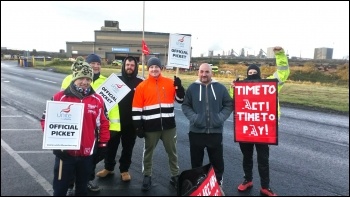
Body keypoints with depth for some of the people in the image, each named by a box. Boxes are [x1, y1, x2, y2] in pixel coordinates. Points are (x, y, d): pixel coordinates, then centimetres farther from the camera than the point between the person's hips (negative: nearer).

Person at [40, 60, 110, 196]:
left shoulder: (97, 100, -2)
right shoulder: (59, 97, -8)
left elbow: (103, 123, 6)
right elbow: (46, 118, -1)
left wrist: (103, 143, 7)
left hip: (87, 153, 2)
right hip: (64, 152, -1)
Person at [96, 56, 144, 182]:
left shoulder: (140, 82, -2)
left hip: (131, 121, 0)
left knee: (128, 146, 12)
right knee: (111, 144, 13)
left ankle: (124, 169, 28)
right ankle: (108, 167, 32)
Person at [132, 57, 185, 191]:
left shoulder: (170, 83, 2)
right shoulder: (142, 86, -2)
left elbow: (181, 99, 6)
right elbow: (136, 108, -3)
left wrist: (179, 86, -11)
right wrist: (138, 127, -6)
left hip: (169, 125, 1)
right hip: (150, 127, -1)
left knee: (172, 151, 13)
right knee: (148, 152, 13)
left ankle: (175, 176, 30)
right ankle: (147, 177, 30)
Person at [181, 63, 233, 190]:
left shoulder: (220, 88, 3)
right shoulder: (192, 88, 2)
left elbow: (228, 105, 6)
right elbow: (185, 106, 3)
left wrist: (221, 117, -8)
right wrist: (193, 117, -12)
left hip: (215, 132, 0)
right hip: (196, 132, 0)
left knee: (217, 161, 11)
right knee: (196, 162, 13)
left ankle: (218, 183, 32)